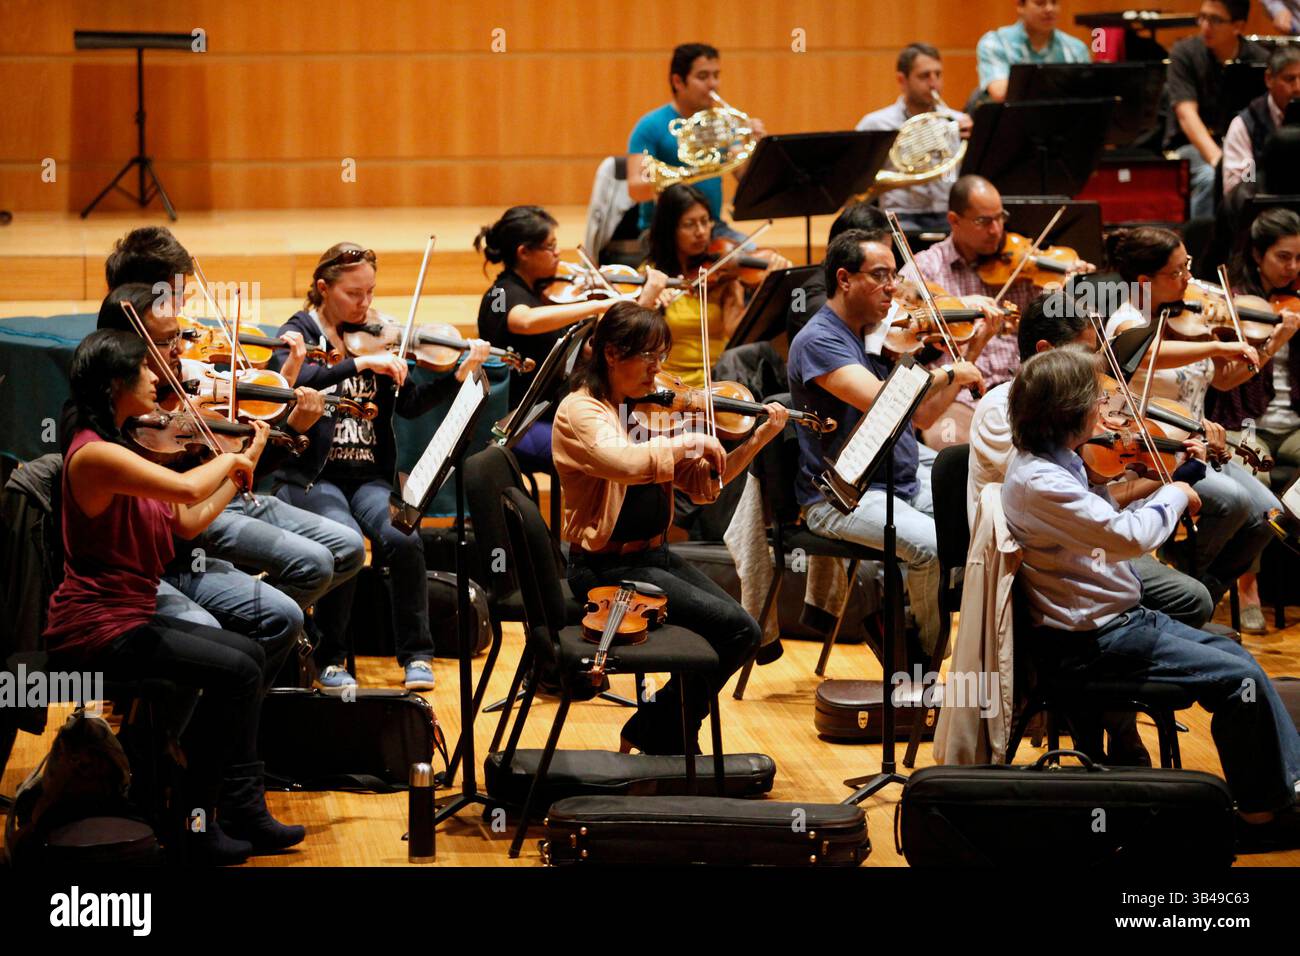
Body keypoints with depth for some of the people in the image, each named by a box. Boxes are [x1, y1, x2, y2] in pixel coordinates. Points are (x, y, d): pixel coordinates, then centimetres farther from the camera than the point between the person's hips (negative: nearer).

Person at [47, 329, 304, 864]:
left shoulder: (120, 450, 13)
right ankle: (195, 822, -5)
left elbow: (189, 522, 15)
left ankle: (244, 810, 9)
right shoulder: (95, 453, -20)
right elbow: (187, 487, -34)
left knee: (247, 653, 12)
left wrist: (243, 466, 15)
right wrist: (229, 457, -13)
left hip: (125, 619, 11)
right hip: (94, 632, -11)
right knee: (233, 670, -16)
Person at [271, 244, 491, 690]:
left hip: (370, 476, 3)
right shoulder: (301, 331, 1)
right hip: (313, 478, -3)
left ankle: (416, 654, -9)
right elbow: (296, 380, -22)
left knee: (404, 540, -26)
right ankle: (331, 658, -12)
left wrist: (461, 372, -8)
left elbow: (411, 404, 4)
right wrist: (361, 363, -29)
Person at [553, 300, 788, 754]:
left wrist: (759, 439, -1)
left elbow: (702, 487, 9)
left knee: (744, 631, -10)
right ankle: (664, 734, 2)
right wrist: (688, 442, -22)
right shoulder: (580, 411, -13)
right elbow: (626, 462, -34)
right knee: (734, 627, -18)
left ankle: (653, 729, 5)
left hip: (654, 555, 8)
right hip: (607, 568, -8)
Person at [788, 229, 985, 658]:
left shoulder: (876, 334, 13)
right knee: (930, 543, -32)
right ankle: (929, 655, -8)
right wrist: (949, 373, -18)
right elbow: (882, 400, -30)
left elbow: (921, 416, 17)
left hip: (906, 476, 8)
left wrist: (969, 358, 8)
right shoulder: (817, 341, -14)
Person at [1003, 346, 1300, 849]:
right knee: (1237, 677, -11)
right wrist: (1174, 495, -14)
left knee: (1232, 653, 13)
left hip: (1114, 618, 11)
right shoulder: (1038, 483, -26)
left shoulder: (1050, 462, 7)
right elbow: (1130, 537, -32)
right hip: (1087, 645, -10)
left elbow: (1107, 526, 11)